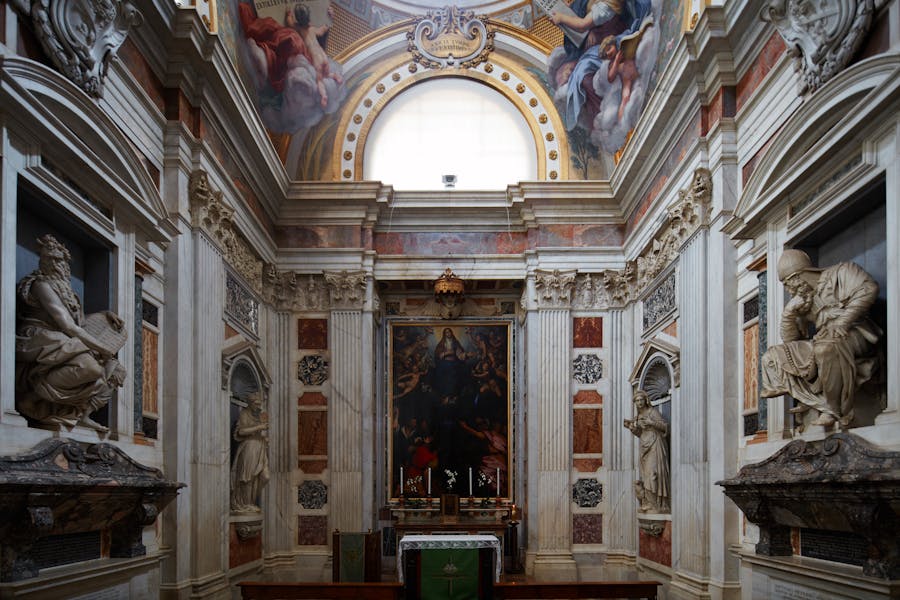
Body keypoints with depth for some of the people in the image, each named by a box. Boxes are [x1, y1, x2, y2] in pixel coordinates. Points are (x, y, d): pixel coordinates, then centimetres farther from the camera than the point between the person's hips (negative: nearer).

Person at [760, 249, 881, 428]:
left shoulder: (840, 273, 6)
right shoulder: (803, 302, 22)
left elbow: (868, 289, -14)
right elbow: (790, 339, 18)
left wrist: (841, 323, -20)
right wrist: (789, 313, -1)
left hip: (855, 335, -7)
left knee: (826, 346, -40)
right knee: (772, 357, -2)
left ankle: (840, 412, -27)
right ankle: (822, 406, -11)